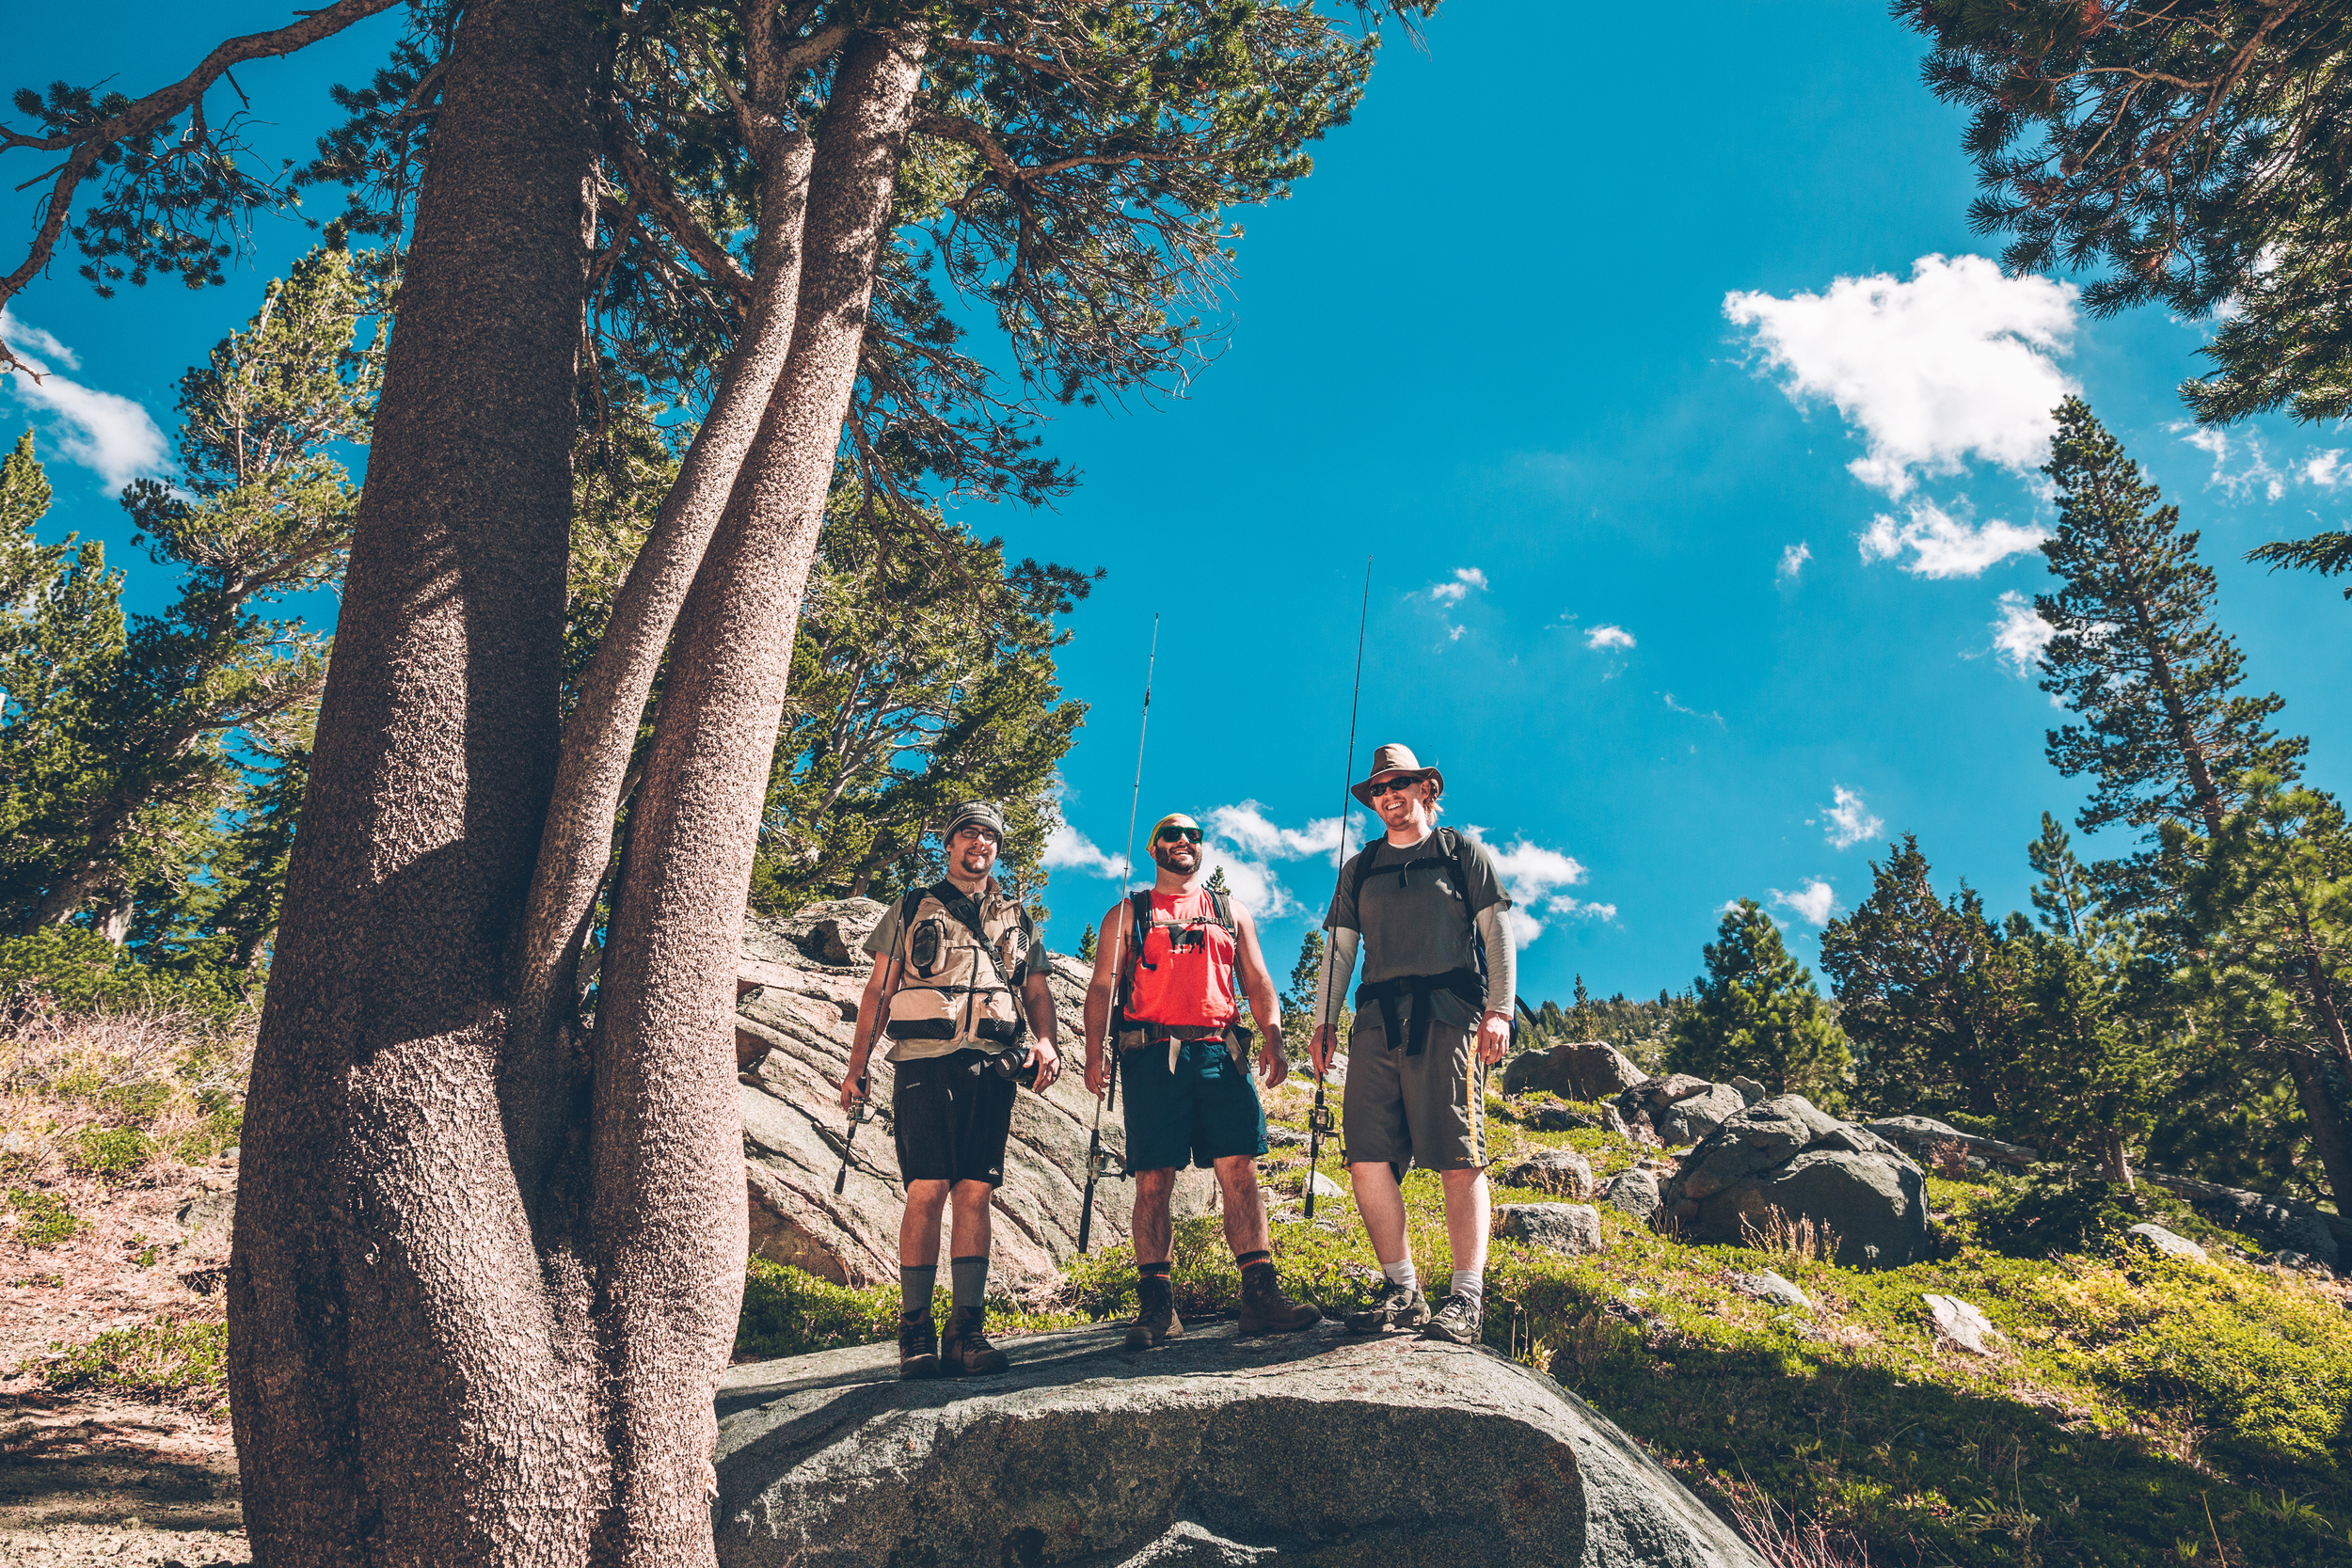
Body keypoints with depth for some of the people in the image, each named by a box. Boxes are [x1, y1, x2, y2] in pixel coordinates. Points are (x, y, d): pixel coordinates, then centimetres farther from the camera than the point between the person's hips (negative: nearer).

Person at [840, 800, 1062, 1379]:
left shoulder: (1018, 919, 22)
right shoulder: (912, 909, 16)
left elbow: (1036, 990, 19)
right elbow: (878, 989, 13)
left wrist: (1046, 1042, -2)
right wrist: (857, 1065, 5)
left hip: (991, 1067, 2)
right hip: (923, 1059, -2)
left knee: (975, 1194, -3)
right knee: (927, 1190, -10)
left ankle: (966, 1332, -1)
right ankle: (915, 1332, -4)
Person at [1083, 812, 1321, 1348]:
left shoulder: (1230, 912, 23)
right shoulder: (1127, 914, 16)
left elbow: (1257, 982, 18)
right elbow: (1103, 987, 9)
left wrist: (1273, 1036, 0)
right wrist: (1094, 1052, -6)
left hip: (1220, 1053, 2)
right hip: (1152, 1056, -2)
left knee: (1240, 1169, -7)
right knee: (1153, 1180, -4)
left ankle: (1259, 1293, -7)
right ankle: (1155, 1306, 0)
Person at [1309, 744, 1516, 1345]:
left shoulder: (1462, 852, 13)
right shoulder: (1359, 867, 22)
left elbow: (1497, 933, 6)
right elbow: (1339, 949, 21)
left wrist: (1499, 1009, -6)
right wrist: (1322, 1022, 11)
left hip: (1447, 1014, -4)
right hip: (1377, 1019, 4)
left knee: (1459, 1160, -9)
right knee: (1366, 1157, -5)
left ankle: (1465, 1300, -6)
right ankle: (1403, 1293, 4)